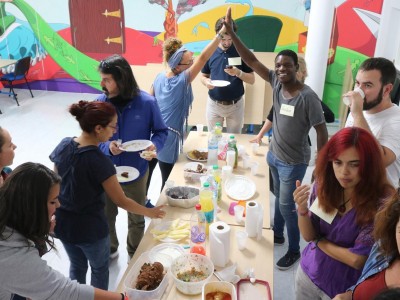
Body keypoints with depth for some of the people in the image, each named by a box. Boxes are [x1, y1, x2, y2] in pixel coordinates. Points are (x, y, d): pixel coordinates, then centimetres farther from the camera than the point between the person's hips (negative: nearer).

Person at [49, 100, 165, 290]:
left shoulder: (63, 145, -9)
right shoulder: (99, 161, -28)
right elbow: (121, 201, -19)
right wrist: (149, 212, -6)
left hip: (63, 223, 6)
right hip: (90, 228, -6)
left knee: (77, 266, 29)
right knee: (100, 269, 22)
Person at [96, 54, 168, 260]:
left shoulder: (146, 103, -18)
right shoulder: (100, 103, -14)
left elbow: (161, 131, -5)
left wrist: (155, 145, -26)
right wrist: (107, 147, -26)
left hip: (135, 173, -1)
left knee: (136, 220, 21)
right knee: (105, 216, 22)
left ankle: (134, 256, 50)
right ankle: (109, 249, 52)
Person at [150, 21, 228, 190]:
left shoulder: (160, 77, 1)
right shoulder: (182, 81, -20)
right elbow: (203, 58, -28)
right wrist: (221, 33, -32)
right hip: (169, 136, -8)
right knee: (168, 181, 10)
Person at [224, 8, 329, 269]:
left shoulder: (308, 97, -23)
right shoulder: (276, 82, -7)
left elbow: (321, 131, -18)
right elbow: (251, 61, -10)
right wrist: (231, 33, -17)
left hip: (294, 162, -6)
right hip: (274, 156, 6)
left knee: (286, 205, 2)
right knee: (280, 197, 23)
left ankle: (294, 250, 23)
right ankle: (277, 234, 44)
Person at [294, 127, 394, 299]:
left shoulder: (382, 202, -27)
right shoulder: (324, 185, -12)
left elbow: (357, 260, -22)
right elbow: (309, 236, -6)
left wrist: (320, 242, -10)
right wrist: (302, 210, -24)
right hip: (308, 272, 4)